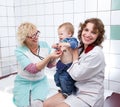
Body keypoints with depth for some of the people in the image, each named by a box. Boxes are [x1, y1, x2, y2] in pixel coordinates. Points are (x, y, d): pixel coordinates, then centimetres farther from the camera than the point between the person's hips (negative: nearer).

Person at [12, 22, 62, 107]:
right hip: (23, 83, -1)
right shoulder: (19, 51, -16)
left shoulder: (44, 45, -6)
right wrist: (49, 57, -33)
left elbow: (50, 65, 3)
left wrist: (54, 57, -19)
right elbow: (33, 69, -25)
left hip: (40, 81, 2)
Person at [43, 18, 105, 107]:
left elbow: (76, 75, -19)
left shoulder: (96, 54, -23)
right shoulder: (81, 49, 2)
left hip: (89, 97, -8)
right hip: (77, 91, 8)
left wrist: (75, 56, -9)